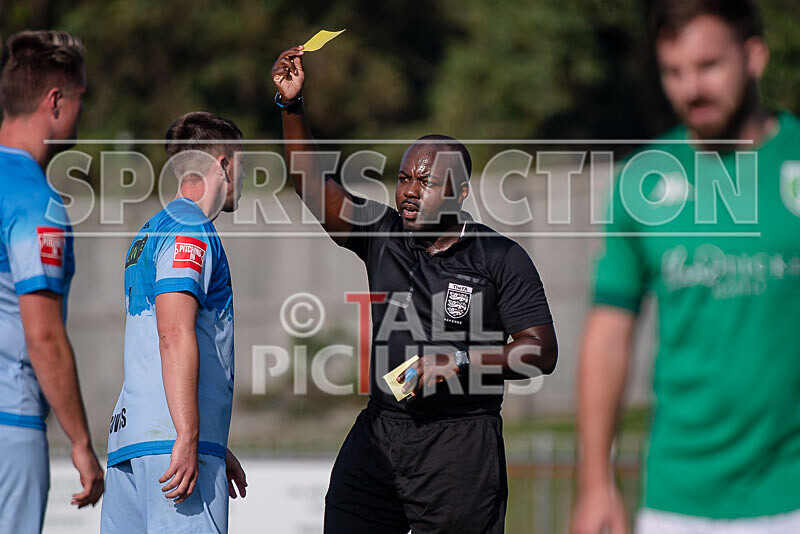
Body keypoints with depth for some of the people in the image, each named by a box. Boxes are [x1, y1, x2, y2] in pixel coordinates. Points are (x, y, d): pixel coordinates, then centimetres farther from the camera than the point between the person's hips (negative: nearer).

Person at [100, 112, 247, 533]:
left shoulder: (150, 234, 25)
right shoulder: (190, 232, -6)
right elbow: (175, 333, -19)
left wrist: (214, 448, 32)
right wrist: (189, 439, -24)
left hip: (130, 435, 10)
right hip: (171, 436, -10)